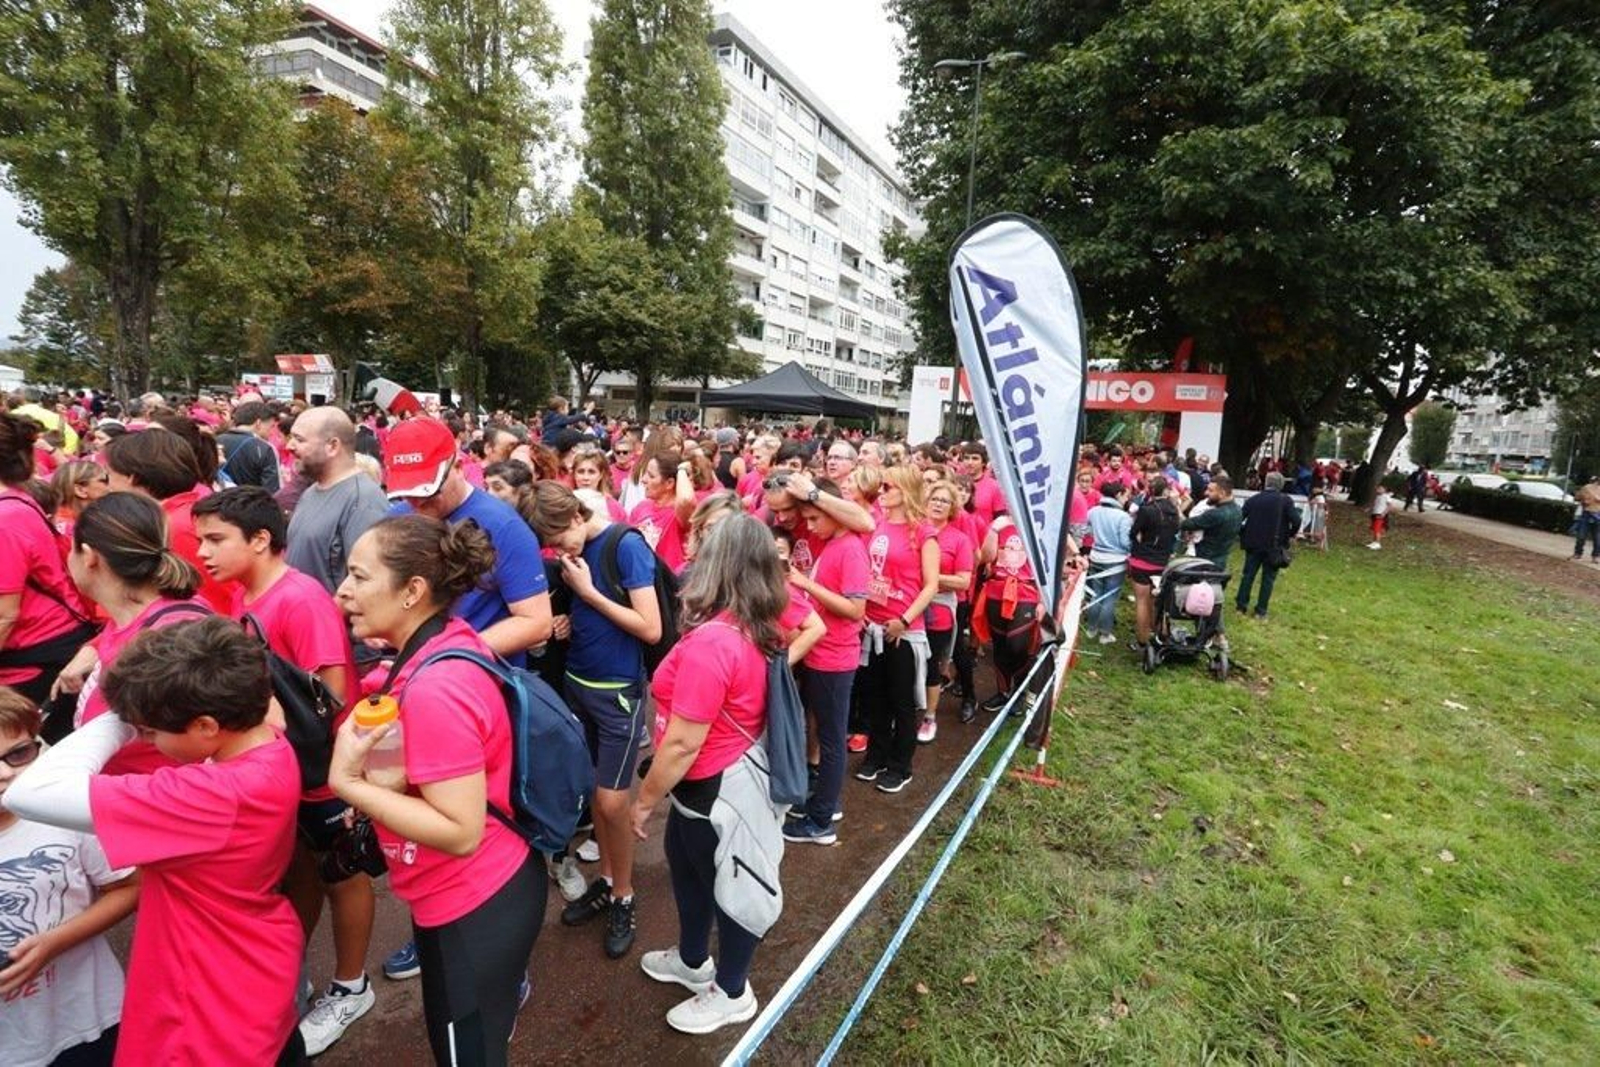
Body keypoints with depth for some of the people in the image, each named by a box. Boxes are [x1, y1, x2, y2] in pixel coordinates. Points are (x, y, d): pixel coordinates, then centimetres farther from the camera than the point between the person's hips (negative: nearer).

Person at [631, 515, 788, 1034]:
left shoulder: (710, 640, -33)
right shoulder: (753, 629, -6)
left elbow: (683, 744, -28)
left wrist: (644, 800, -13)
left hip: (717, 788, -9)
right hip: (725, 776, 9)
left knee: (727, 887, 16)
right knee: (687, 866, 29)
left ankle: (732, 993, 43)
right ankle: (693, 960, 55)